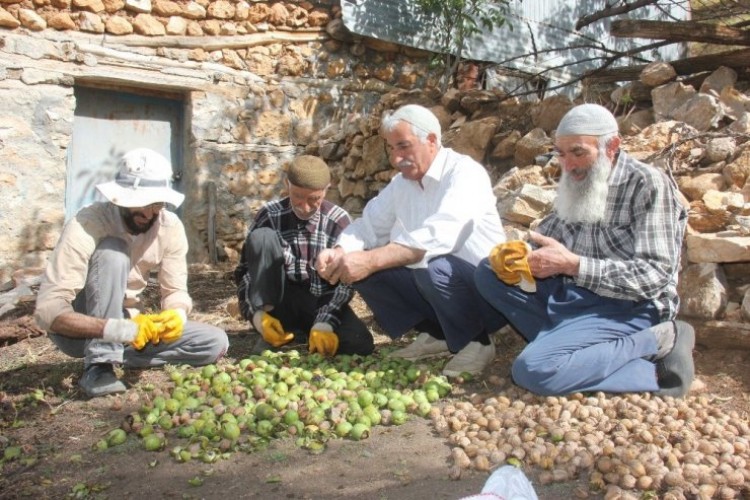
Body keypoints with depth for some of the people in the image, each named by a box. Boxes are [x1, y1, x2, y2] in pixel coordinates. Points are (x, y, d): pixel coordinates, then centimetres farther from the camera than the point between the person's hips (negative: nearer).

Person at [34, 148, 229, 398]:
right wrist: (119, 330, -45)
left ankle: (118, 355, -6)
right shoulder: (87, 225, -26)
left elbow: (176, 291, -7)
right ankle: (98, 366, -26)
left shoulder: (171, 227, -12)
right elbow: (48, 309, -32)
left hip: (128, 323, 5)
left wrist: (177, 315, -32)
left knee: (216, 343, -12)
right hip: (83, 329, -4)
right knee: (113, 253, -32)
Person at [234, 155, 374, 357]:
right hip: (282, 304, 0)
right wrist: (258, 315, -21)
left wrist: (324, 323, -24)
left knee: (360, 344, -30)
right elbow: (244, 271, -4)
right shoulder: (269, 216, -6)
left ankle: (297, 335, -4)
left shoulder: (339, 220, -5)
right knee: (261, 237, -23)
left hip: (322, 305, 0)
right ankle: (273, 335, -21)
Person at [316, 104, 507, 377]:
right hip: (429, 284, 7)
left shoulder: (465, 173, -19)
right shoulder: (401, 183, 5)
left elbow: (437, 235, -36)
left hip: (485, 292, -7)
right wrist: (339, 252, -19)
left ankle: (476, 342, -9)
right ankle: (435, 333, 6)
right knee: (363, 270, -8)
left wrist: (371, 259, -43)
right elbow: (369, 225, 4)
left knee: (432, 266, -36)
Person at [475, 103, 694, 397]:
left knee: (534, 369, -28)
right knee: (488, 273, -1)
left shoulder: (647, 184, -12)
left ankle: (655, 344, -14)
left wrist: (572, 264, -26)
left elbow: (653, 276, -20)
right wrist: (515, 257, -9)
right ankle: (560, 339, -15)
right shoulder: (576, 182, 10)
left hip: (627, 307, -8)